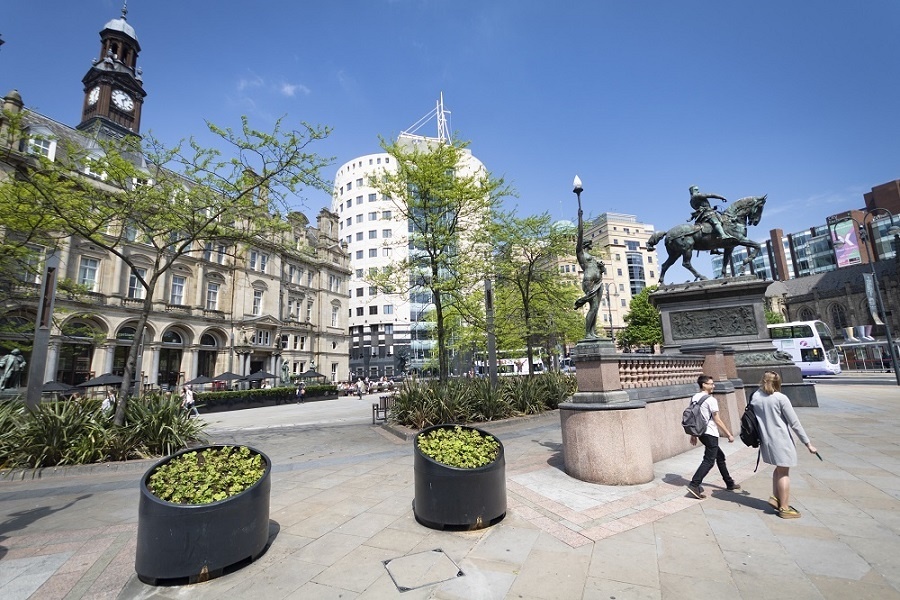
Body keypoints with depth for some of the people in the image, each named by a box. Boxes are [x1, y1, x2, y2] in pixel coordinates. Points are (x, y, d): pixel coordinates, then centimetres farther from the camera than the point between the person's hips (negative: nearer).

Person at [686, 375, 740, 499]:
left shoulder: (694, 398, 8)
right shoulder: (711, 399, -14)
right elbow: (717, 420, -13)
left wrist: (693, 434, 18)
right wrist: (729, 435, -5)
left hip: (701, 433, 8)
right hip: (710, 434, -8)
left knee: (720, 457, 22)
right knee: (709, 461, -7)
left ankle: (729, 483, 34)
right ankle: (694, 485, -16)